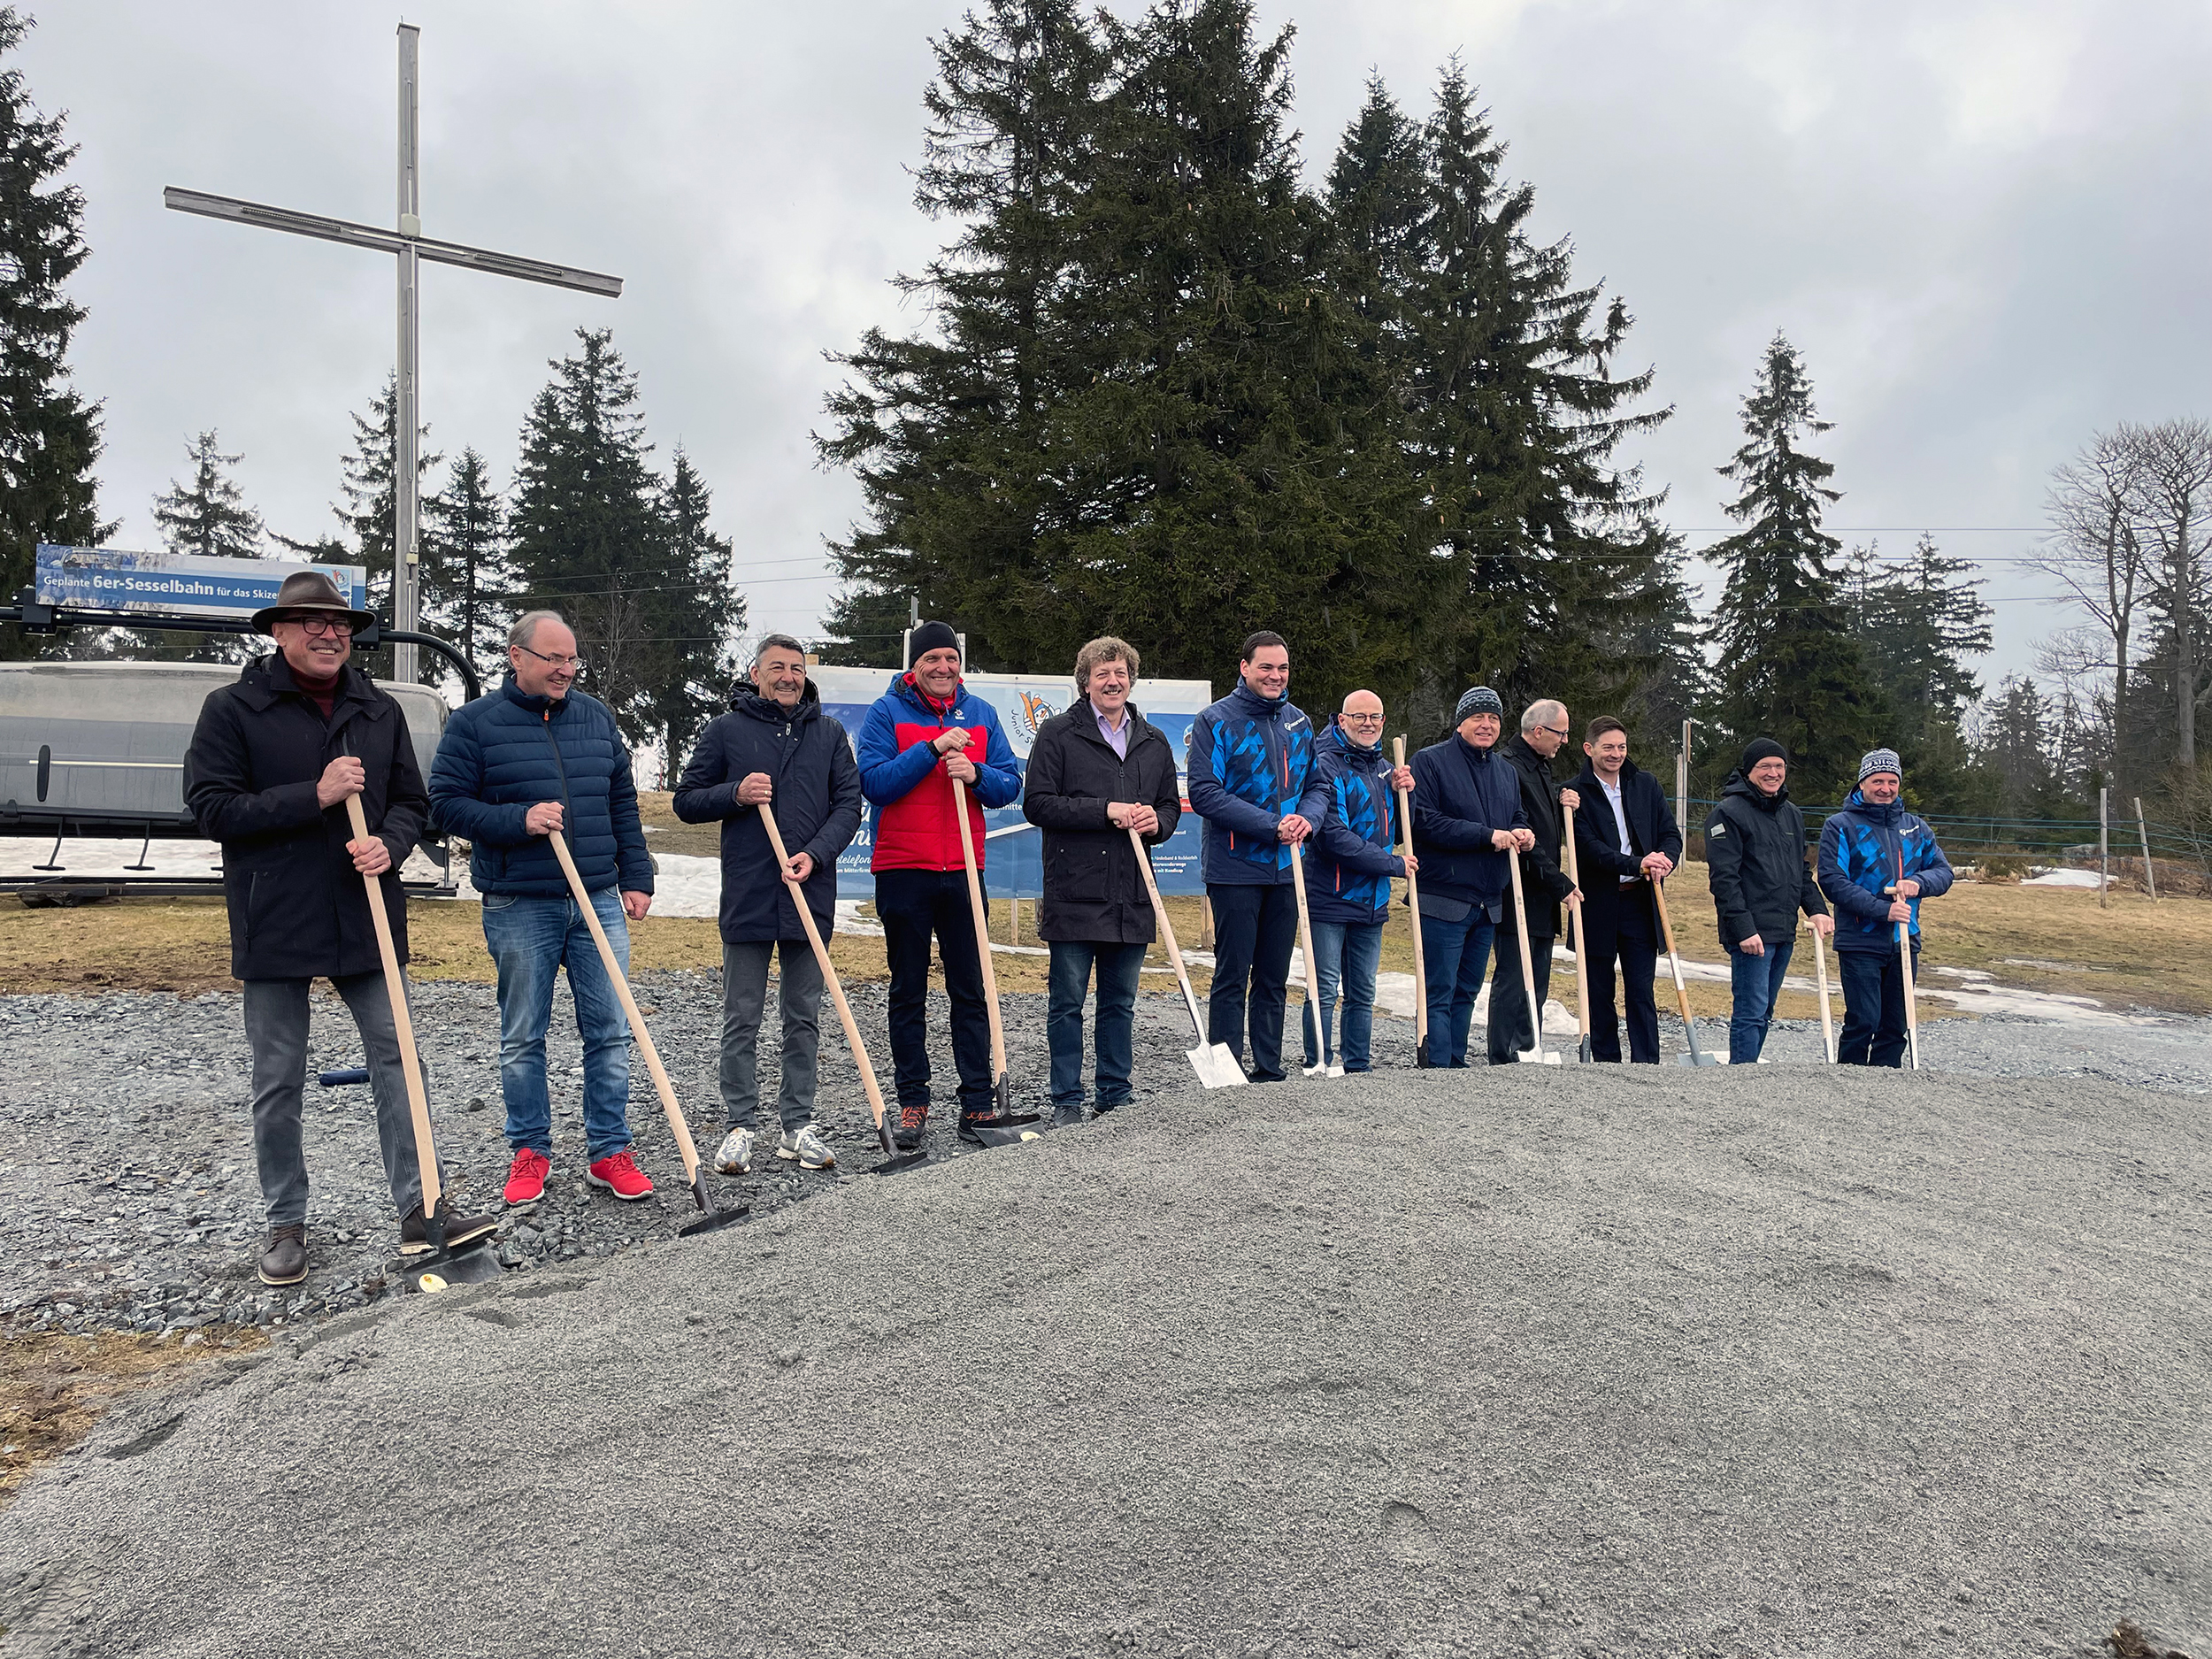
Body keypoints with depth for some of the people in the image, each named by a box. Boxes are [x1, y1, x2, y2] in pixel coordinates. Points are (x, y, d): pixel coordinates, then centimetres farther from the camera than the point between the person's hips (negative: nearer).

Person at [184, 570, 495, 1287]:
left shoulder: (380, 711, 8)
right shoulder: (233, 710, -4)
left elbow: (411, 803, 12)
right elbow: (211, 807, -10)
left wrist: (389, 844, -11)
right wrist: (314, 797, -18)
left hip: (366, 918, 3)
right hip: (275, 926, -3)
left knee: (396, 1059, 2)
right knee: (278, 1081, 7)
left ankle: (418, 1209, 9)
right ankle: (286, 1223, 20)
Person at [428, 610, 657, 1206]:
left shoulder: (596, 716, 10)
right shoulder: (474, 723, -2)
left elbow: (622, 804, 14)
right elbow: (446, 801, -5)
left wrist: (636, 879, 9)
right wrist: (519, 820, -18)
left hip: (599, 901, 3)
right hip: (519, 908, -3)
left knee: (610, 1032, 4)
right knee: (523, 1038, 7)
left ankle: (608, 1152, 13)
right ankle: (530, 1151, 21)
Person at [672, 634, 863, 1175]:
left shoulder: (829, 734, 9)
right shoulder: (725, 730, 3)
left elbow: (849, 805, 4)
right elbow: (687, 801, 5)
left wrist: (815, 854, -11)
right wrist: (735, 794, -14)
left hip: (810, 894, 2)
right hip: (747, 897, -2)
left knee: (803, 1017, 9)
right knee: (741, 1019, 3)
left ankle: (798, 1124, 17)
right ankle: (741, 1126, 12)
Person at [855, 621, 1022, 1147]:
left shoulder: (981, 714, 10)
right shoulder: (886, 713, 0)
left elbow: (1010, 786, 6)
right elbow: (874, 782, -12)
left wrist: (975, 773, -14)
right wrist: (932, 750, -18)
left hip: (963, 871, 3)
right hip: (902, 871, -2)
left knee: (971, 990, 4)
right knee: (908, 992, 6)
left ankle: (977, 1104, 9)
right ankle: (913, 1103, 14)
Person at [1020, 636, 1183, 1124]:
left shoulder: (1154, 742, 15)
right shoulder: (1058, 734, 0)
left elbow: (1171, 805, 22)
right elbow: (1037, 804, -8)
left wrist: (1156, 821, -2)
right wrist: (1107, 811, -15)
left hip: (1132, 897, 4)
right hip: (1073, 895, -4)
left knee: (1120, 1004, 12)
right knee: (1067, 1004, 2)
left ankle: (1116, 1098, 22)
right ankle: (1067, 1102, 11)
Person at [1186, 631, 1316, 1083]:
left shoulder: (1299, 722, 11)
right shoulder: (1216, 720, -7)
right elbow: (1205, 794, -15)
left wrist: (1305, 819, -8)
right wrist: (1272, 825, -20)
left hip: (1285, 868, 6)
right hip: (1235, 868, -6)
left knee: (1274, 978, 12)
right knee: (1232, 978, -2)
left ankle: (1270, 1072, 21)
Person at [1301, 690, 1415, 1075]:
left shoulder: (1382, 766, 14)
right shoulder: (1327, 763, -10)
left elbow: (1396, 833, 20)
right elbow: (1335, 837, -19)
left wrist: (1400, 792, 1)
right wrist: (1394, 865, -13)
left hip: (1371, 899, 7)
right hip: (1329, 896, -7)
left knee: (1363, 994, 12)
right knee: (1324, 991, -5)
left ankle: (1358, 1067, 20)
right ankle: (1319, 1068, 3)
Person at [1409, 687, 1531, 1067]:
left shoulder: (1507, 772, 17)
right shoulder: (1430, 761, -6)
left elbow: (1518, 817, 26)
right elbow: (1424, 821, -16)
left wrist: (1522, 833, -1)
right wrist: (1488, 835, -18)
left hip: (1489, 904, 7)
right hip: (1443, 901, -7)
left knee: (1466, 992, 13)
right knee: (1440, 993, -6)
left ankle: (1456, 1066, 21)